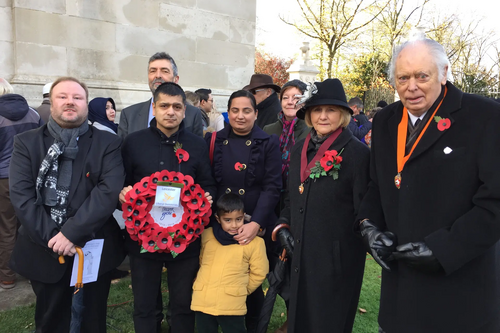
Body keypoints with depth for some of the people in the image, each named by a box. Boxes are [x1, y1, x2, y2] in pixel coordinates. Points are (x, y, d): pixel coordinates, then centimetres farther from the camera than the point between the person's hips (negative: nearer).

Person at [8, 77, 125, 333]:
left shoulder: (108, 143, -2)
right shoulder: (26, 142, 3)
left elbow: (110, 190, -14)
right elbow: (21, 195, -7)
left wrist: (73, 232, -20)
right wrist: (51, 237, -16)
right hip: (45, 251, 1)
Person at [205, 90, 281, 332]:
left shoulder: (269, 144, -2)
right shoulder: (214, 141, 5)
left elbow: (272, 187, -9)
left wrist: (256, 224, -18)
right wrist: (214, 220, -5)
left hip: (255, 228, -1)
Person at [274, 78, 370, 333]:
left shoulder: (356, 152, -12)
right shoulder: (299, 149, 7)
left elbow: (363, 209, -9)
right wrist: (282, 227, 4)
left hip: (337, 257, -5)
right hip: (300, 254, 6)